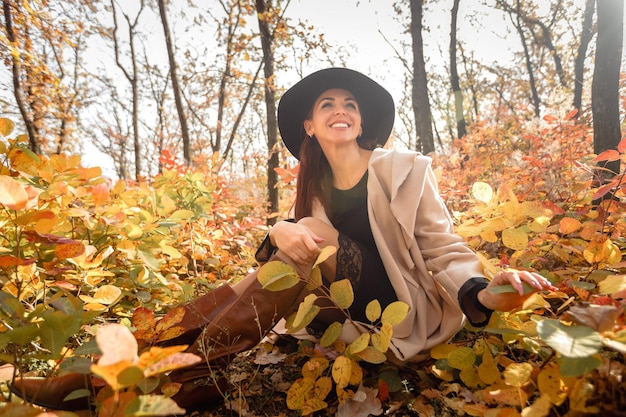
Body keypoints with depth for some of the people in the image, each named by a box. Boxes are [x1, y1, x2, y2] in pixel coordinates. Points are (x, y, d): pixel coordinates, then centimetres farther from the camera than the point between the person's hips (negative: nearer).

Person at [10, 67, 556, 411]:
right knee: (250, 294, -15)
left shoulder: (405, 170, -5)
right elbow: (292, 261, -2)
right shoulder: (315, 190, 7)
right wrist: (279, 235, -26)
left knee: (314, 232, -26)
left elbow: (444, 250, -8)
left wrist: (484, 293, -28)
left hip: (395, 317, -4)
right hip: (340, 311, 5)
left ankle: (176, 382, -24)